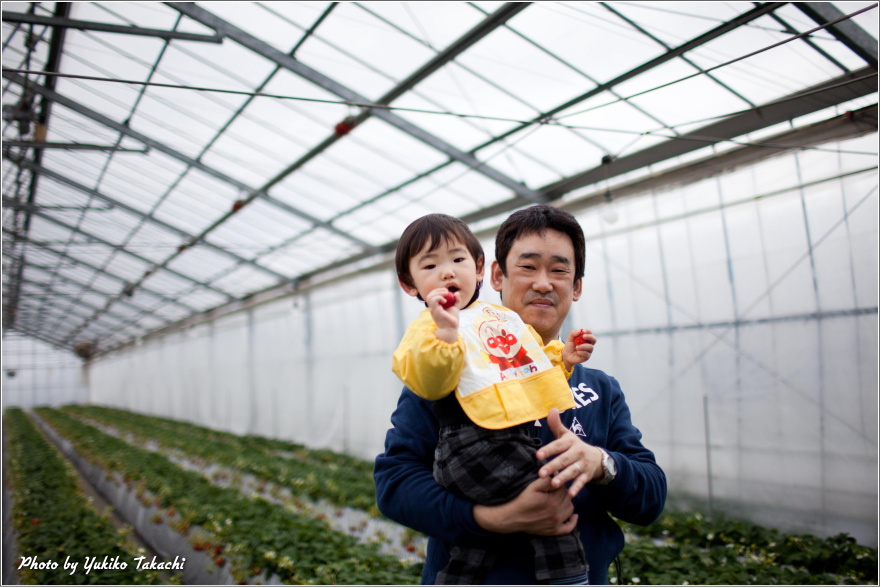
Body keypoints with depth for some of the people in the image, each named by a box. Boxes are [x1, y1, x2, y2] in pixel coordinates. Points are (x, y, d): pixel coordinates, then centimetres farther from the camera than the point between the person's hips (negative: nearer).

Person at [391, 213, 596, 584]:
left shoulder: (504, 316, 22)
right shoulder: (426, 328, -2)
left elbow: (530, 363, 32)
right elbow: (429, 385, -17)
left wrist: (561, 358, 14)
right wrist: (444, 332, -29)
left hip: (520, 435, 7)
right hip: (473, 447, -7)